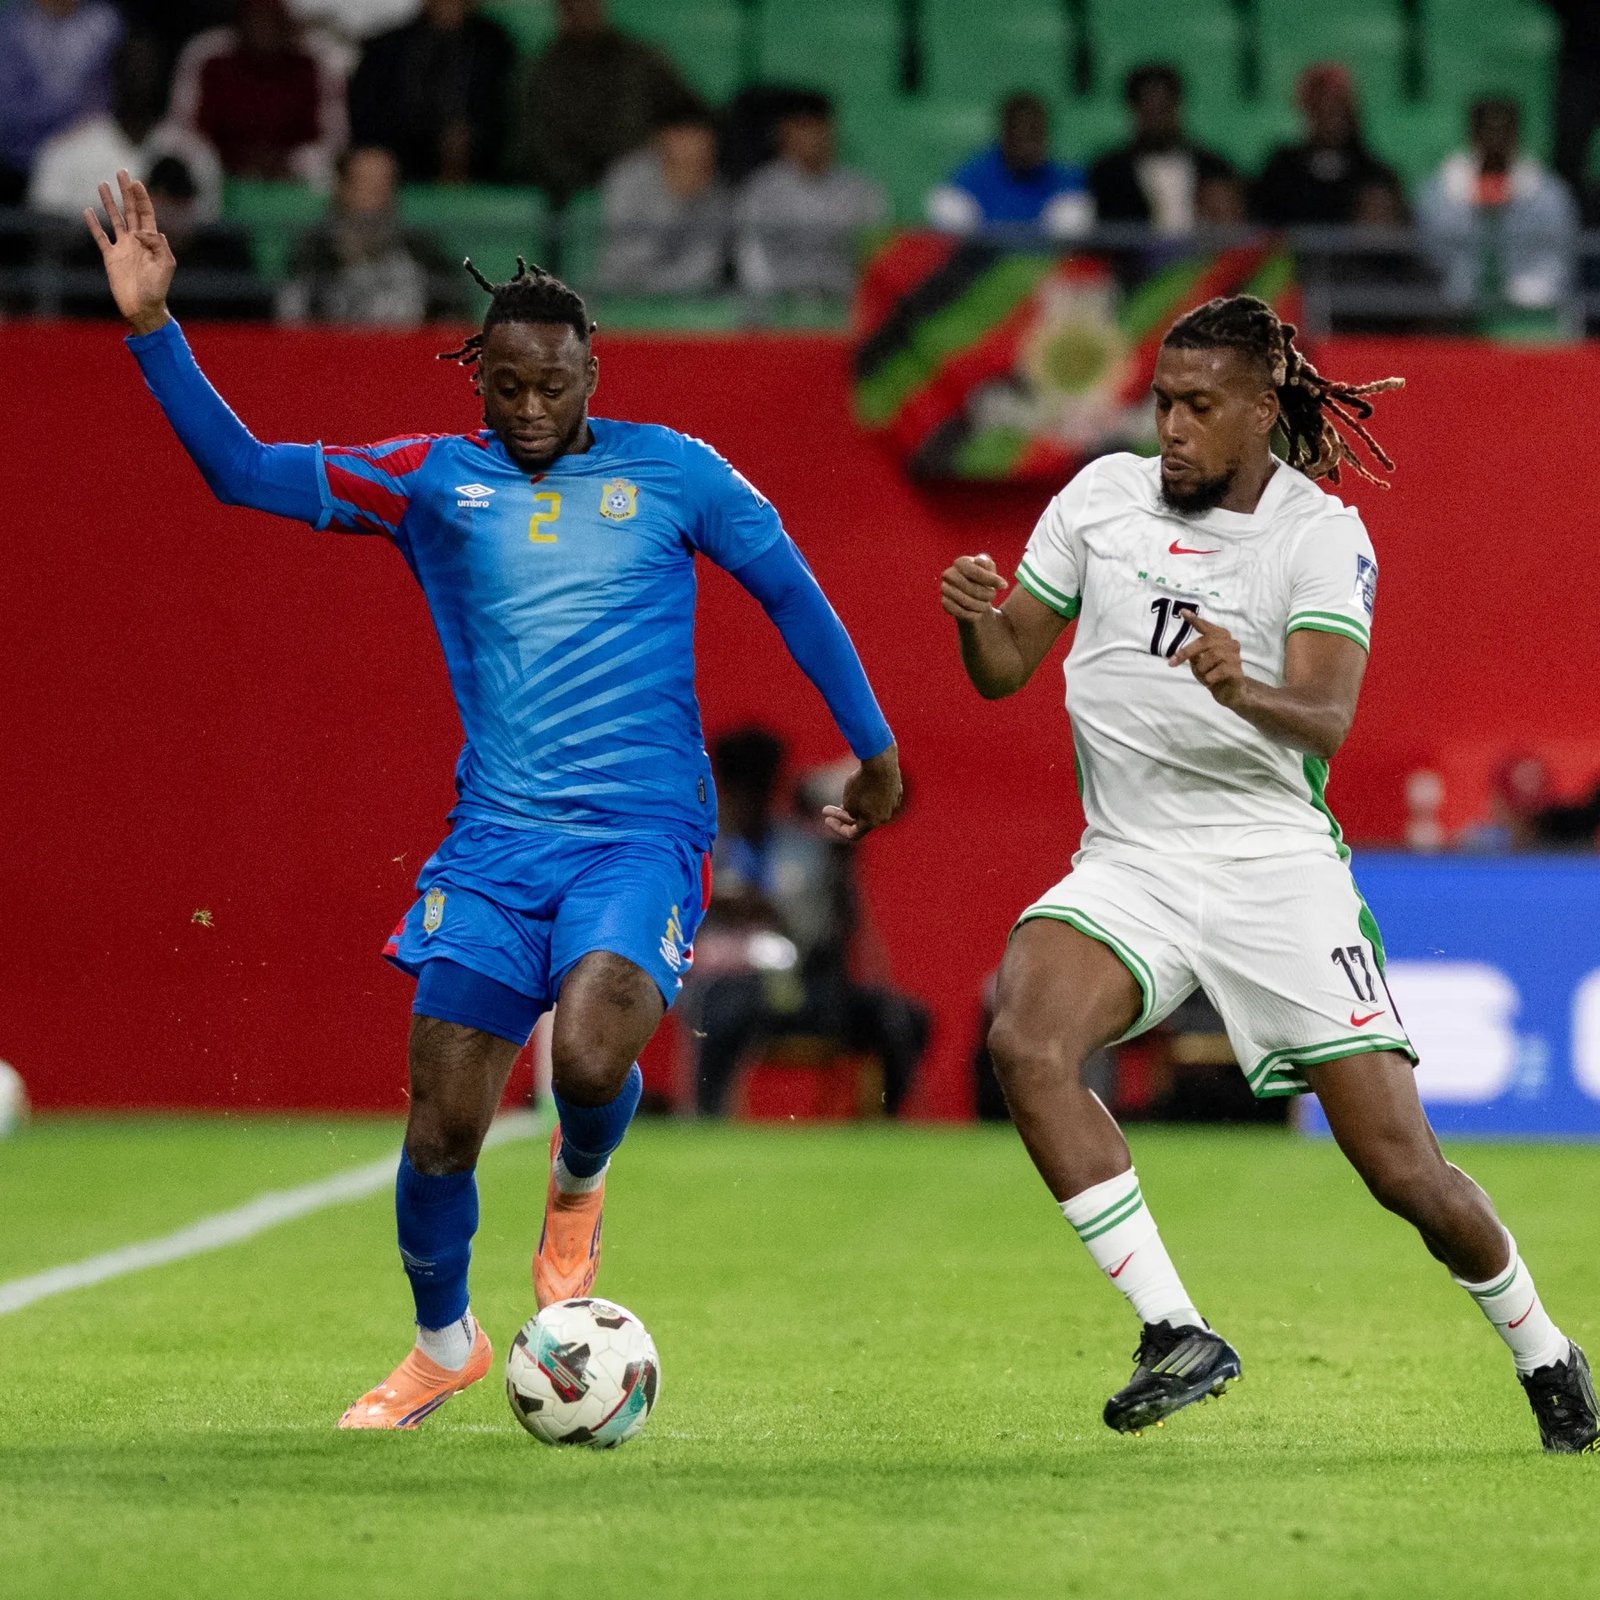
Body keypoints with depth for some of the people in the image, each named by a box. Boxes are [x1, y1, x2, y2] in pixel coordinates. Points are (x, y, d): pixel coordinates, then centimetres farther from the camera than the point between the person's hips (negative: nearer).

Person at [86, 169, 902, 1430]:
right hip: (496, 838, 2)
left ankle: (580, 1187, 11)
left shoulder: (669, 471, 6)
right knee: (443, 1118, -4)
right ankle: (442, 1345, 23)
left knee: (591, 1052, -27)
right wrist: (153, 328, -7)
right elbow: (246, 471, 4)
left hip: (642, 831, -2)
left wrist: (875, 750, 18)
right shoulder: (431, 478, 8)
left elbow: (793, 592, 15)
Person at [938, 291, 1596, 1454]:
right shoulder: (1105, 494, 6)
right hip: (1130, 865, 3)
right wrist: (974, 616, -13)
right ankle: (1178, 1335, -24)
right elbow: (1004, 669, 10)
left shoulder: (1323, 532, -4)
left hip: (1274, 864, -3)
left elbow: (1326, 719, -18)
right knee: (1025, 1040, -28)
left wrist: (1243, 688, -40)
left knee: (1401, 1166, -5)